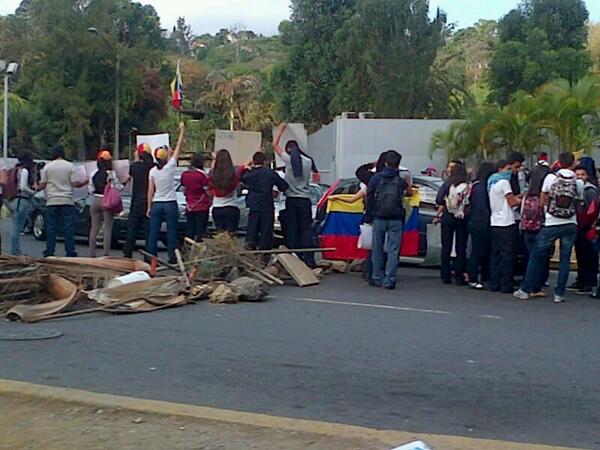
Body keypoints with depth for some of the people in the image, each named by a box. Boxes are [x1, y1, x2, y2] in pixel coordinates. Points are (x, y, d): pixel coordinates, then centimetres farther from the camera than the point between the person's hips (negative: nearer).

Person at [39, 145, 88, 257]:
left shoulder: (47, 167, 3)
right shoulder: (70, 166, 0)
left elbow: (42, 185, 2)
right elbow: (75, 184, -3)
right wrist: (84, 182, 15)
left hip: (52, 201, 1)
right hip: (67, 201, -1)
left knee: (51, 228, 3)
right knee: (69, 227, 1)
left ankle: (49, 252, 3)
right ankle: (70, 251, -1)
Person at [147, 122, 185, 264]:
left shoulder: (153, 171, 1)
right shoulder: (170, 166, -8)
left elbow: (150, 191, 3)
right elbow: (178, 147, -2)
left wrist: (149, 207, 9)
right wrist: (182, 131, 5)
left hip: (156, 204, 3)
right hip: (170, 204, -3)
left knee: (153, 232, 4)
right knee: (171, 232, 2)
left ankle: (151, 256, 4)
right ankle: (172, 257, 2)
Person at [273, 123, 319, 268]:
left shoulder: (288, 160, -5)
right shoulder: (308, 161, 1)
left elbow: (275, 144, 7)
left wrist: (281, 129, 19)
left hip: (291, 199, -1)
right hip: (305, 199, 1)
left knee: (292, 229, 3)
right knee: (306, 229, 2)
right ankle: (309, 259, -5)